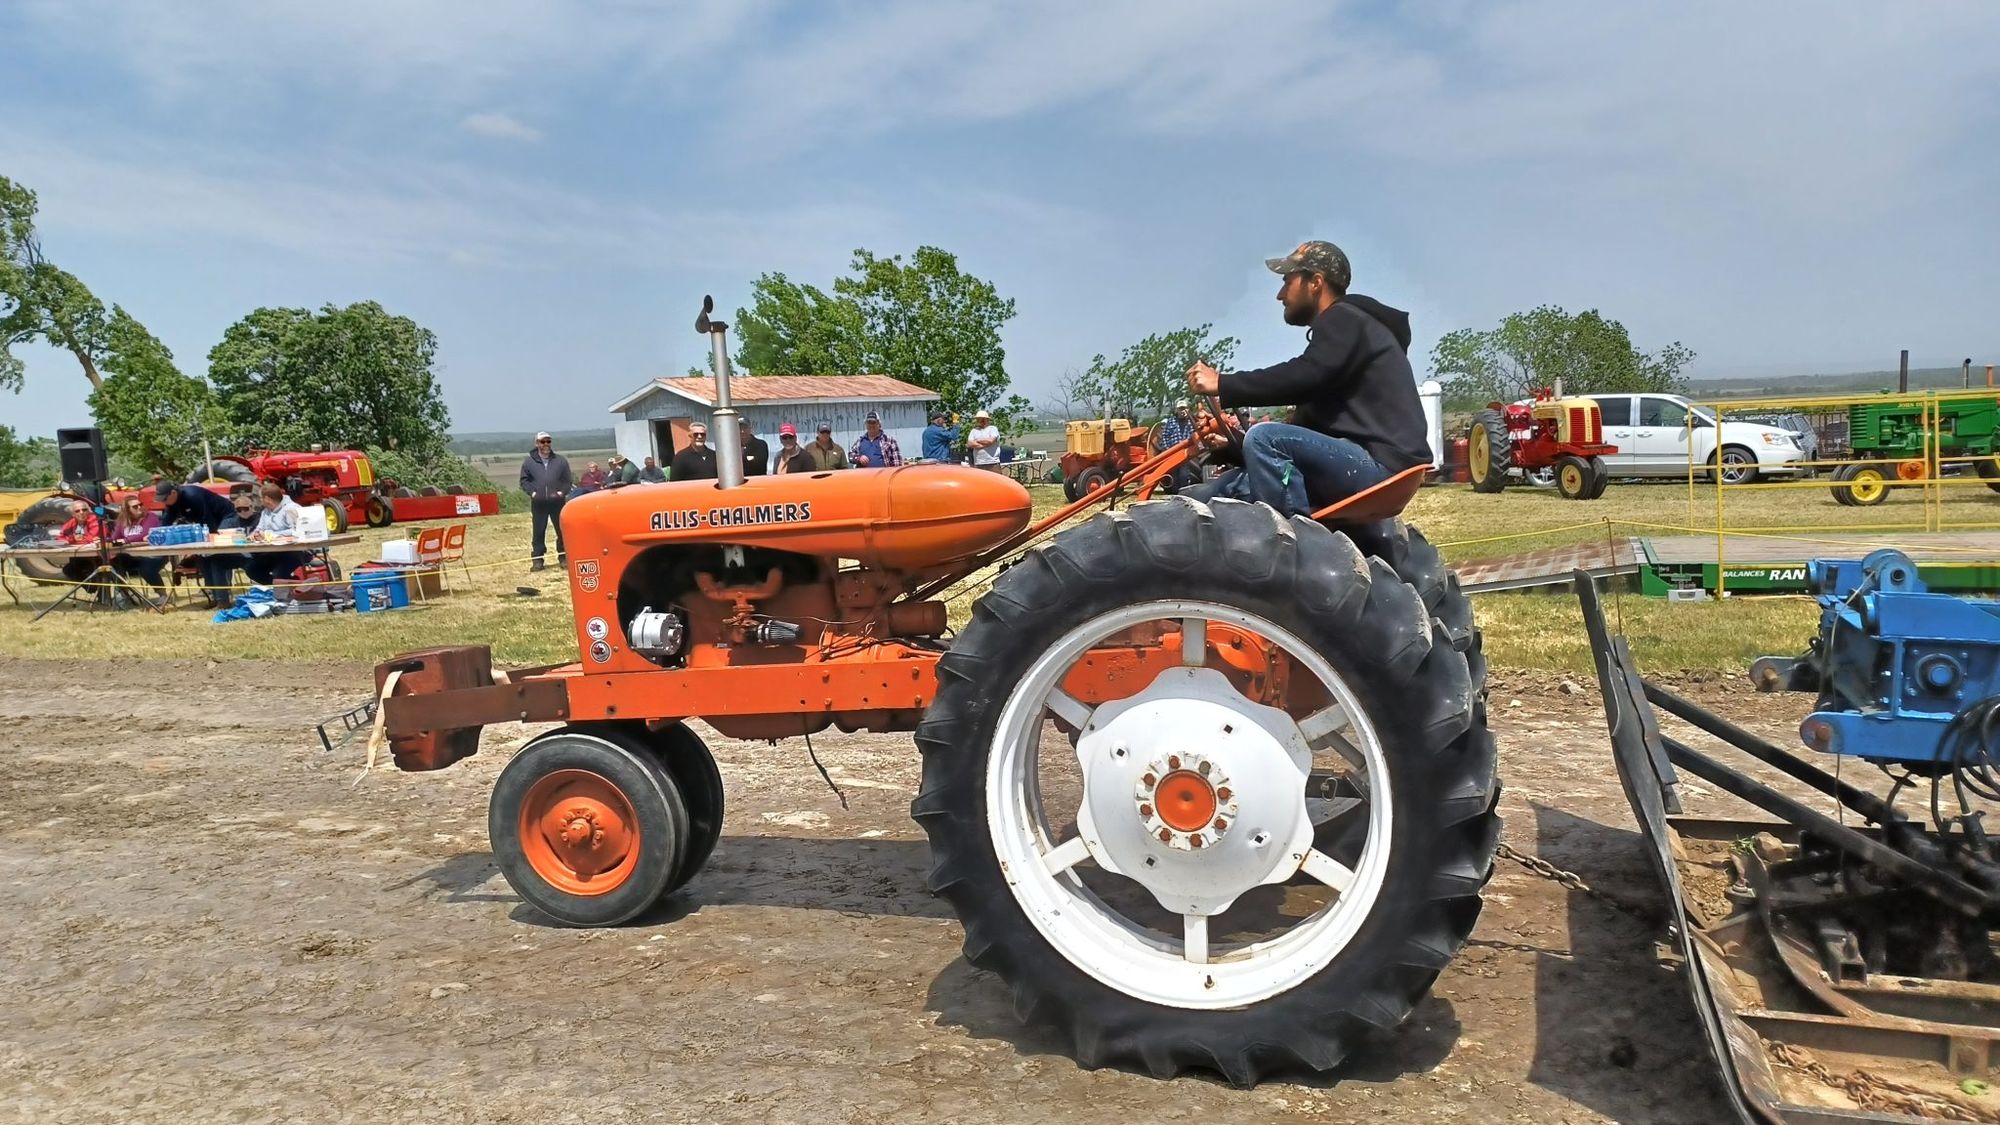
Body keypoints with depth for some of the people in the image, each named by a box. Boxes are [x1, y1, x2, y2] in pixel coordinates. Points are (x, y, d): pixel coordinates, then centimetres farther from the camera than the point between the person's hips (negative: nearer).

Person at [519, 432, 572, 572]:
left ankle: (563, 557, 14)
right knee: (539, 531, 4)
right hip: (538, 503, -1)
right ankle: (537, 560, 8)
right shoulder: (528, 461, 3)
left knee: (562, 530, 4)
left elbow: (567, 480, 7)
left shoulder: (561, 460, 5)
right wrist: (532, 492, -7)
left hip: (557, 501, 1)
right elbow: (524, 480, 7)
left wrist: (562, 492, -7)